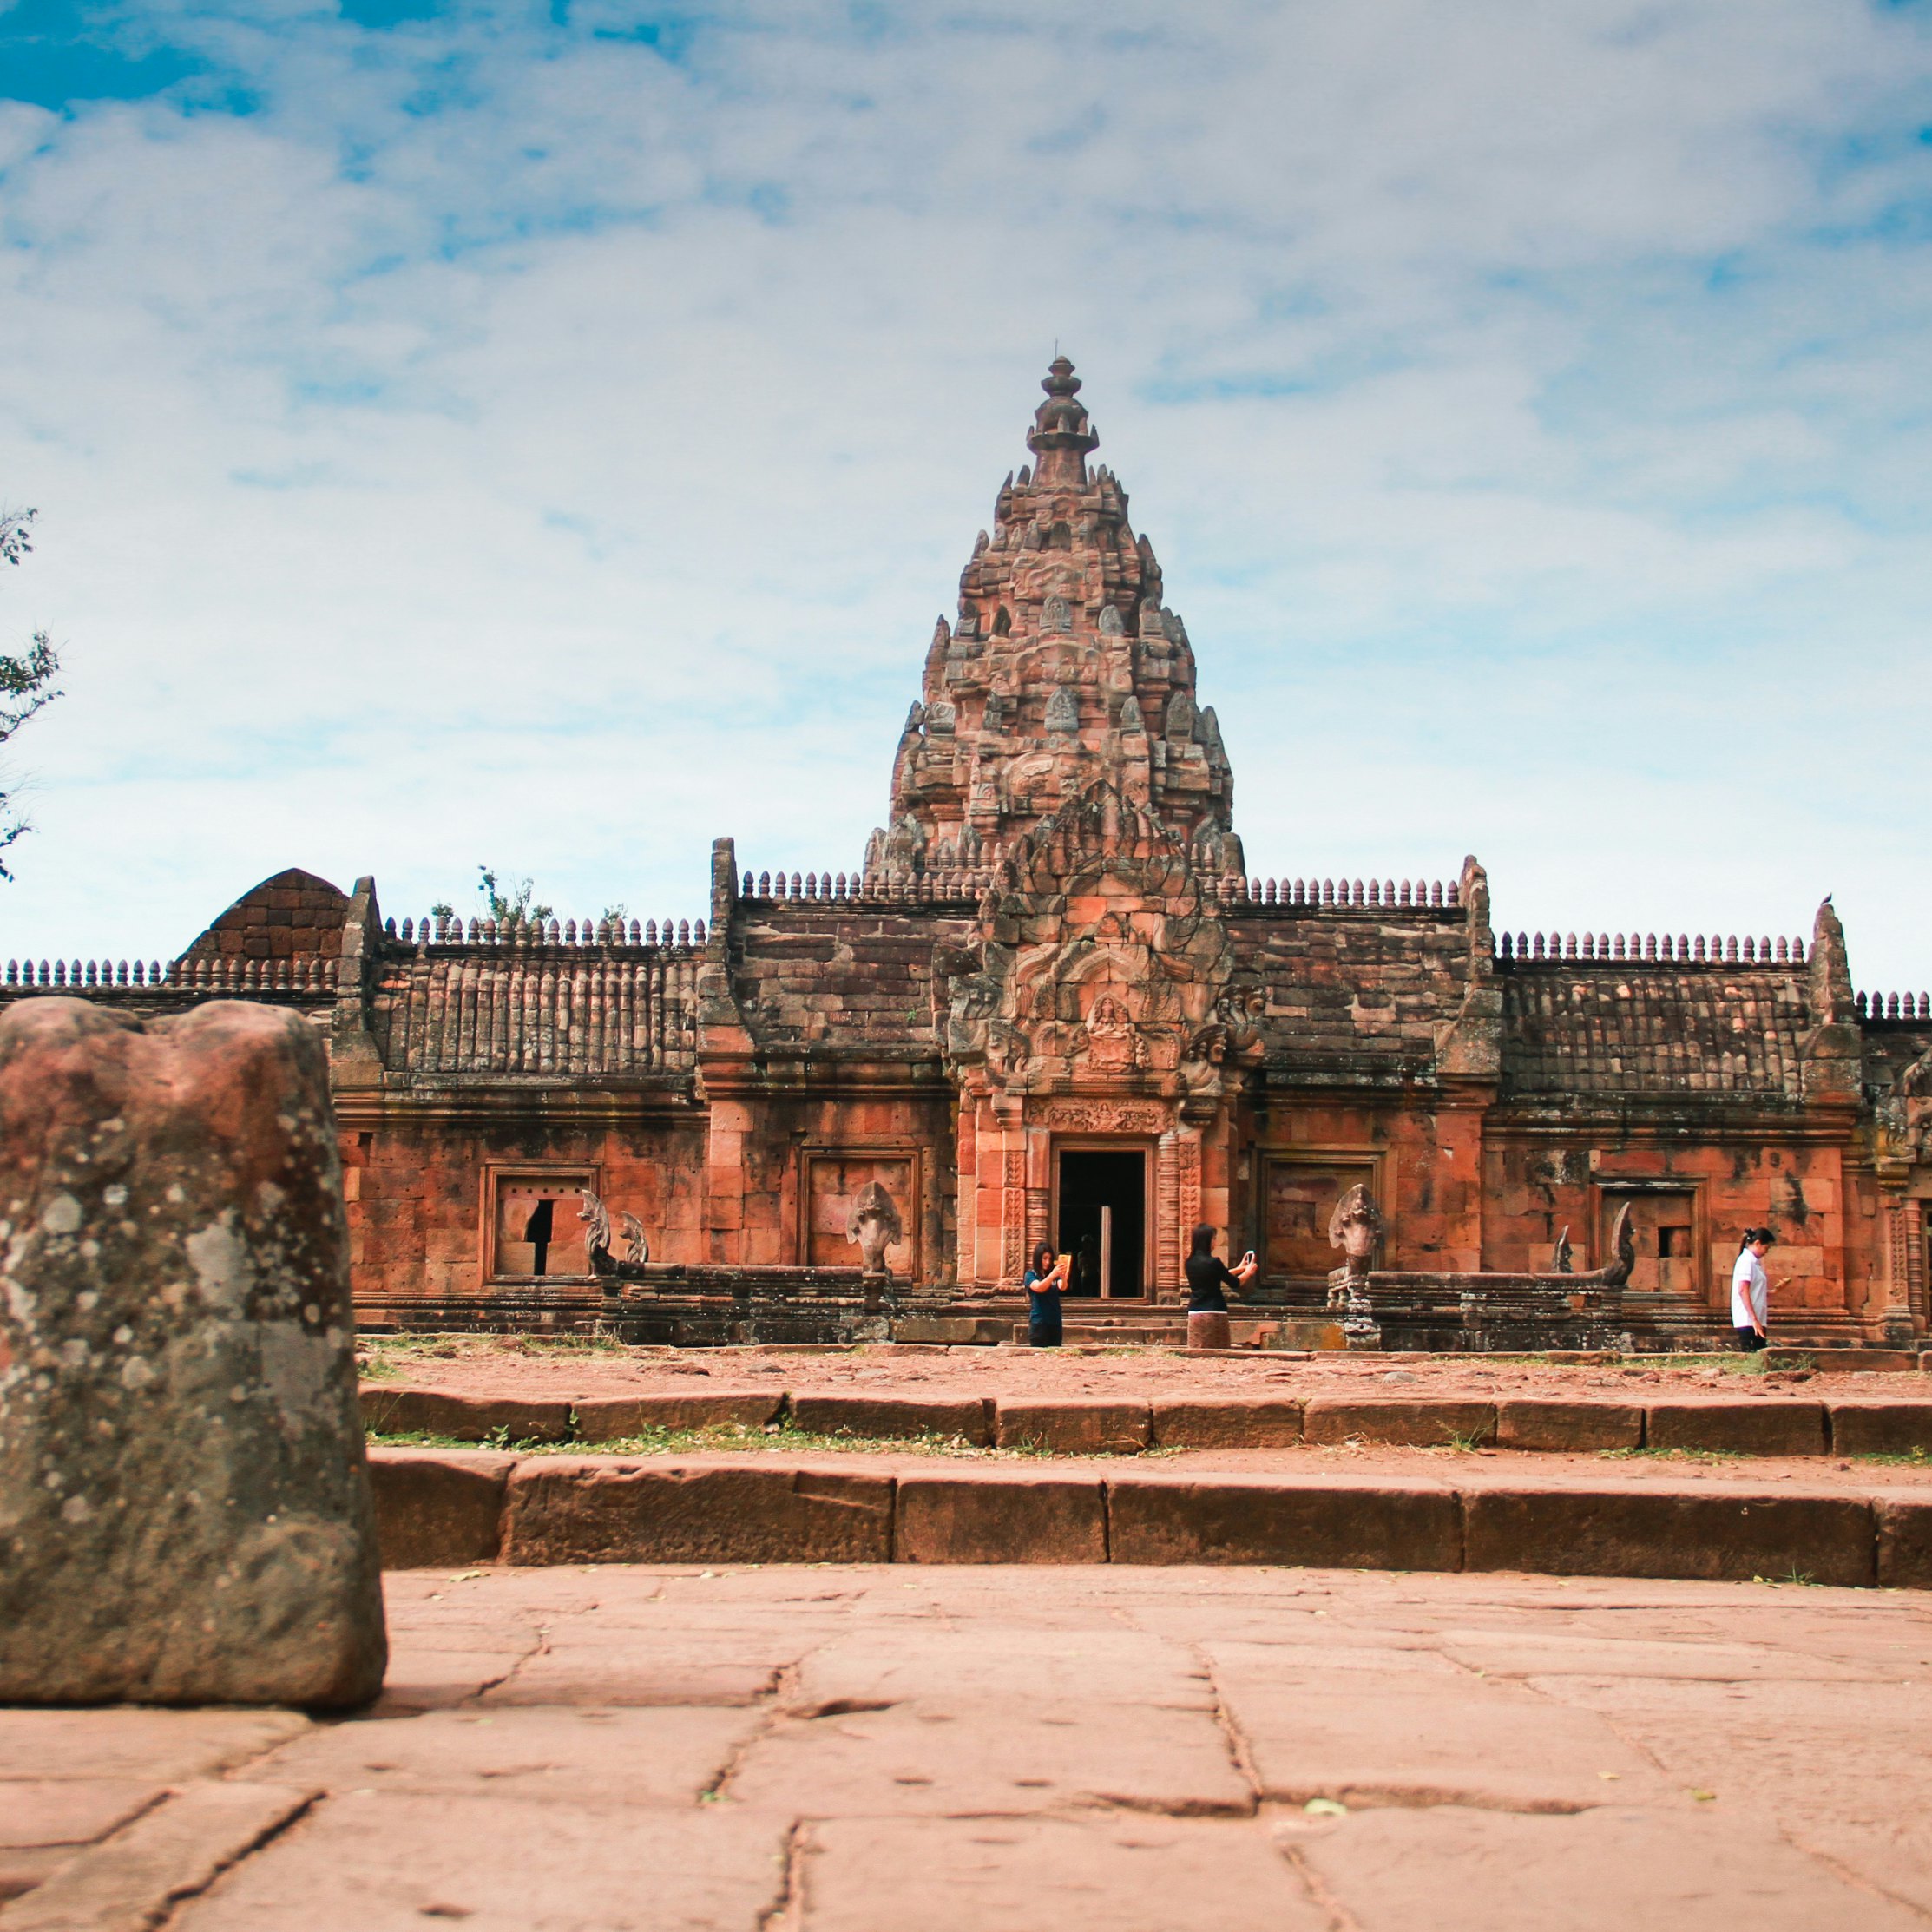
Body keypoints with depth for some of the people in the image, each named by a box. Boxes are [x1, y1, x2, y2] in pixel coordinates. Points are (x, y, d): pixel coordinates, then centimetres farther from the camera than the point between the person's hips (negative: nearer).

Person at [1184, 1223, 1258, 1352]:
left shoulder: (1190, 1263, 7)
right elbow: (1235, 1283, -2)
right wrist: (1249, 1271, 17)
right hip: (1213, 1313, -6)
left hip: (1194, 1314, 6)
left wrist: (1238, 1269, 30)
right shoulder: (1213, 1262, -13)